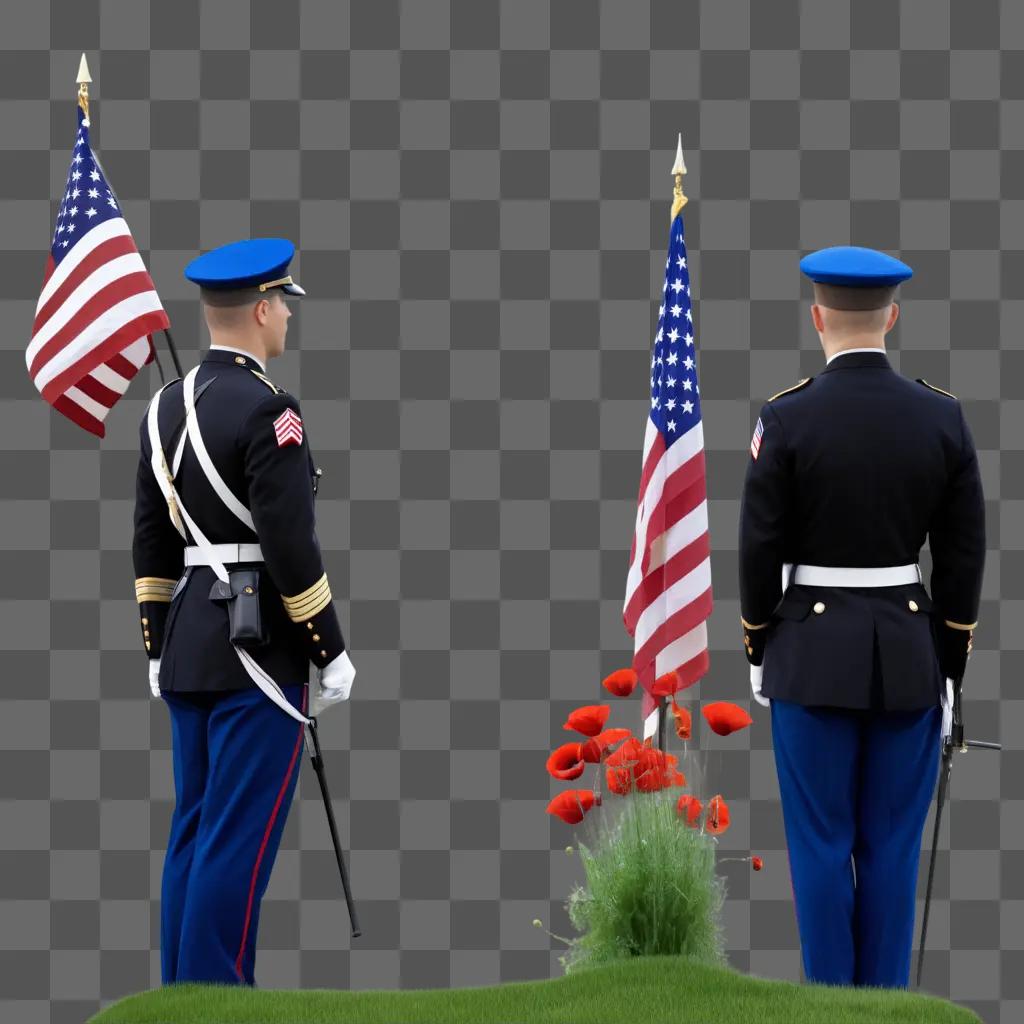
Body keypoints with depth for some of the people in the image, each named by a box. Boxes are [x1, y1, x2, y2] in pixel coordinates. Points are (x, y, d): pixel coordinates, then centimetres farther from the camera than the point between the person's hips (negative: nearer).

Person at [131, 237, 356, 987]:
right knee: (238, 840, -5)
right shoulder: (267, 412, -16)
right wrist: (330, 653, -11)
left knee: (195, 832, 12)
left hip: (190, 648, 8)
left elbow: (151, 543, 14)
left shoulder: (166, 408, 10)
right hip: (260, 649, -8)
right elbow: (291, 548, -19)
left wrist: (160, 648, 20)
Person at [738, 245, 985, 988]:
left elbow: (761, 550, -7)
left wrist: (758, 651, 7)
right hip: (908, 656, 2)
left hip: (814, 655, -2)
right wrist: (949, 671, 9)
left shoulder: (787, 418, -11)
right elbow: (965, 558, 1)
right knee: (893, 847, 8)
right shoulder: (943, 418, -3)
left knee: (822, 844, 5)